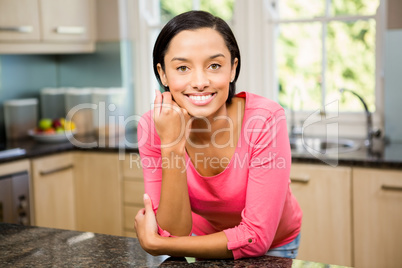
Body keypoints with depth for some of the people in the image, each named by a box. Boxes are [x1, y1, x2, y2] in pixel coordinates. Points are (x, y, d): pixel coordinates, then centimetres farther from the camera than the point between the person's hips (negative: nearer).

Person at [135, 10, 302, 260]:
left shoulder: (265, 120, -26)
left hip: (272, 246, -1)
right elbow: (175, 235, -21)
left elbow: (257, 237, -24)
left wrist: (155, 244, -20)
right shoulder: (153, 127, -18)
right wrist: (172, 146, -31)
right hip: (206, 242, 1)